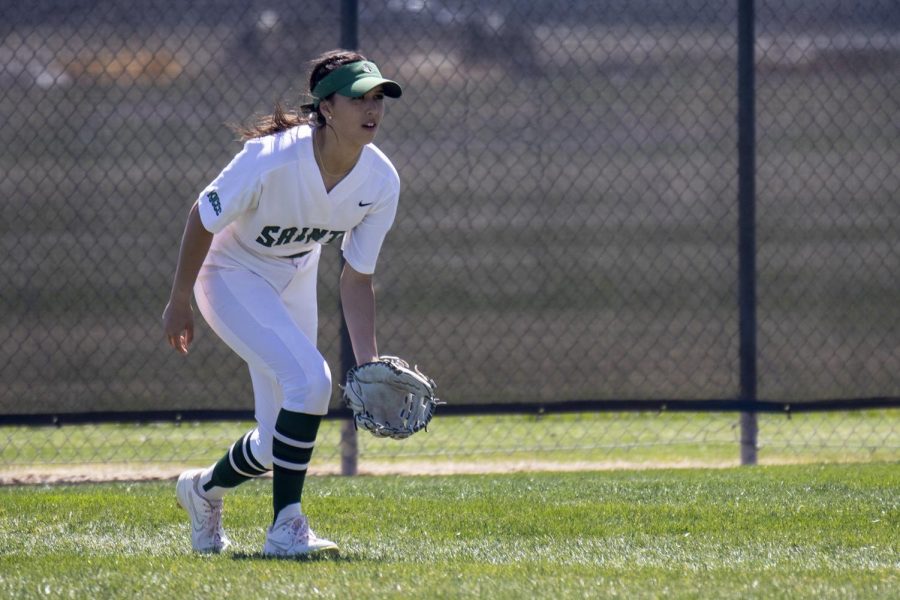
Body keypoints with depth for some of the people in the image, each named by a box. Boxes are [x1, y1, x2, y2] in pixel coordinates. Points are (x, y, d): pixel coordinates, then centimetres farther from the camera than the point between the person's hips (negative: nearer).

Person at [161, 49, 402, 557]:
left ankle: (207, 488, 38)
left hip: (295, 281, 6)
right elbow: (203, 219, -19)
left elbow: (357, 278, -9)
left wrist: (369, 361, -18)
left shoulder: (381, 182, -18)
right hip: (232, 277, -6)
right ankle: (287, 528, -16)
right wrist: (179, 302, -9)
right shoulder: (272, 160, -34)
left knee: (277, 443, 7)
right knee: (309, 378, -26)